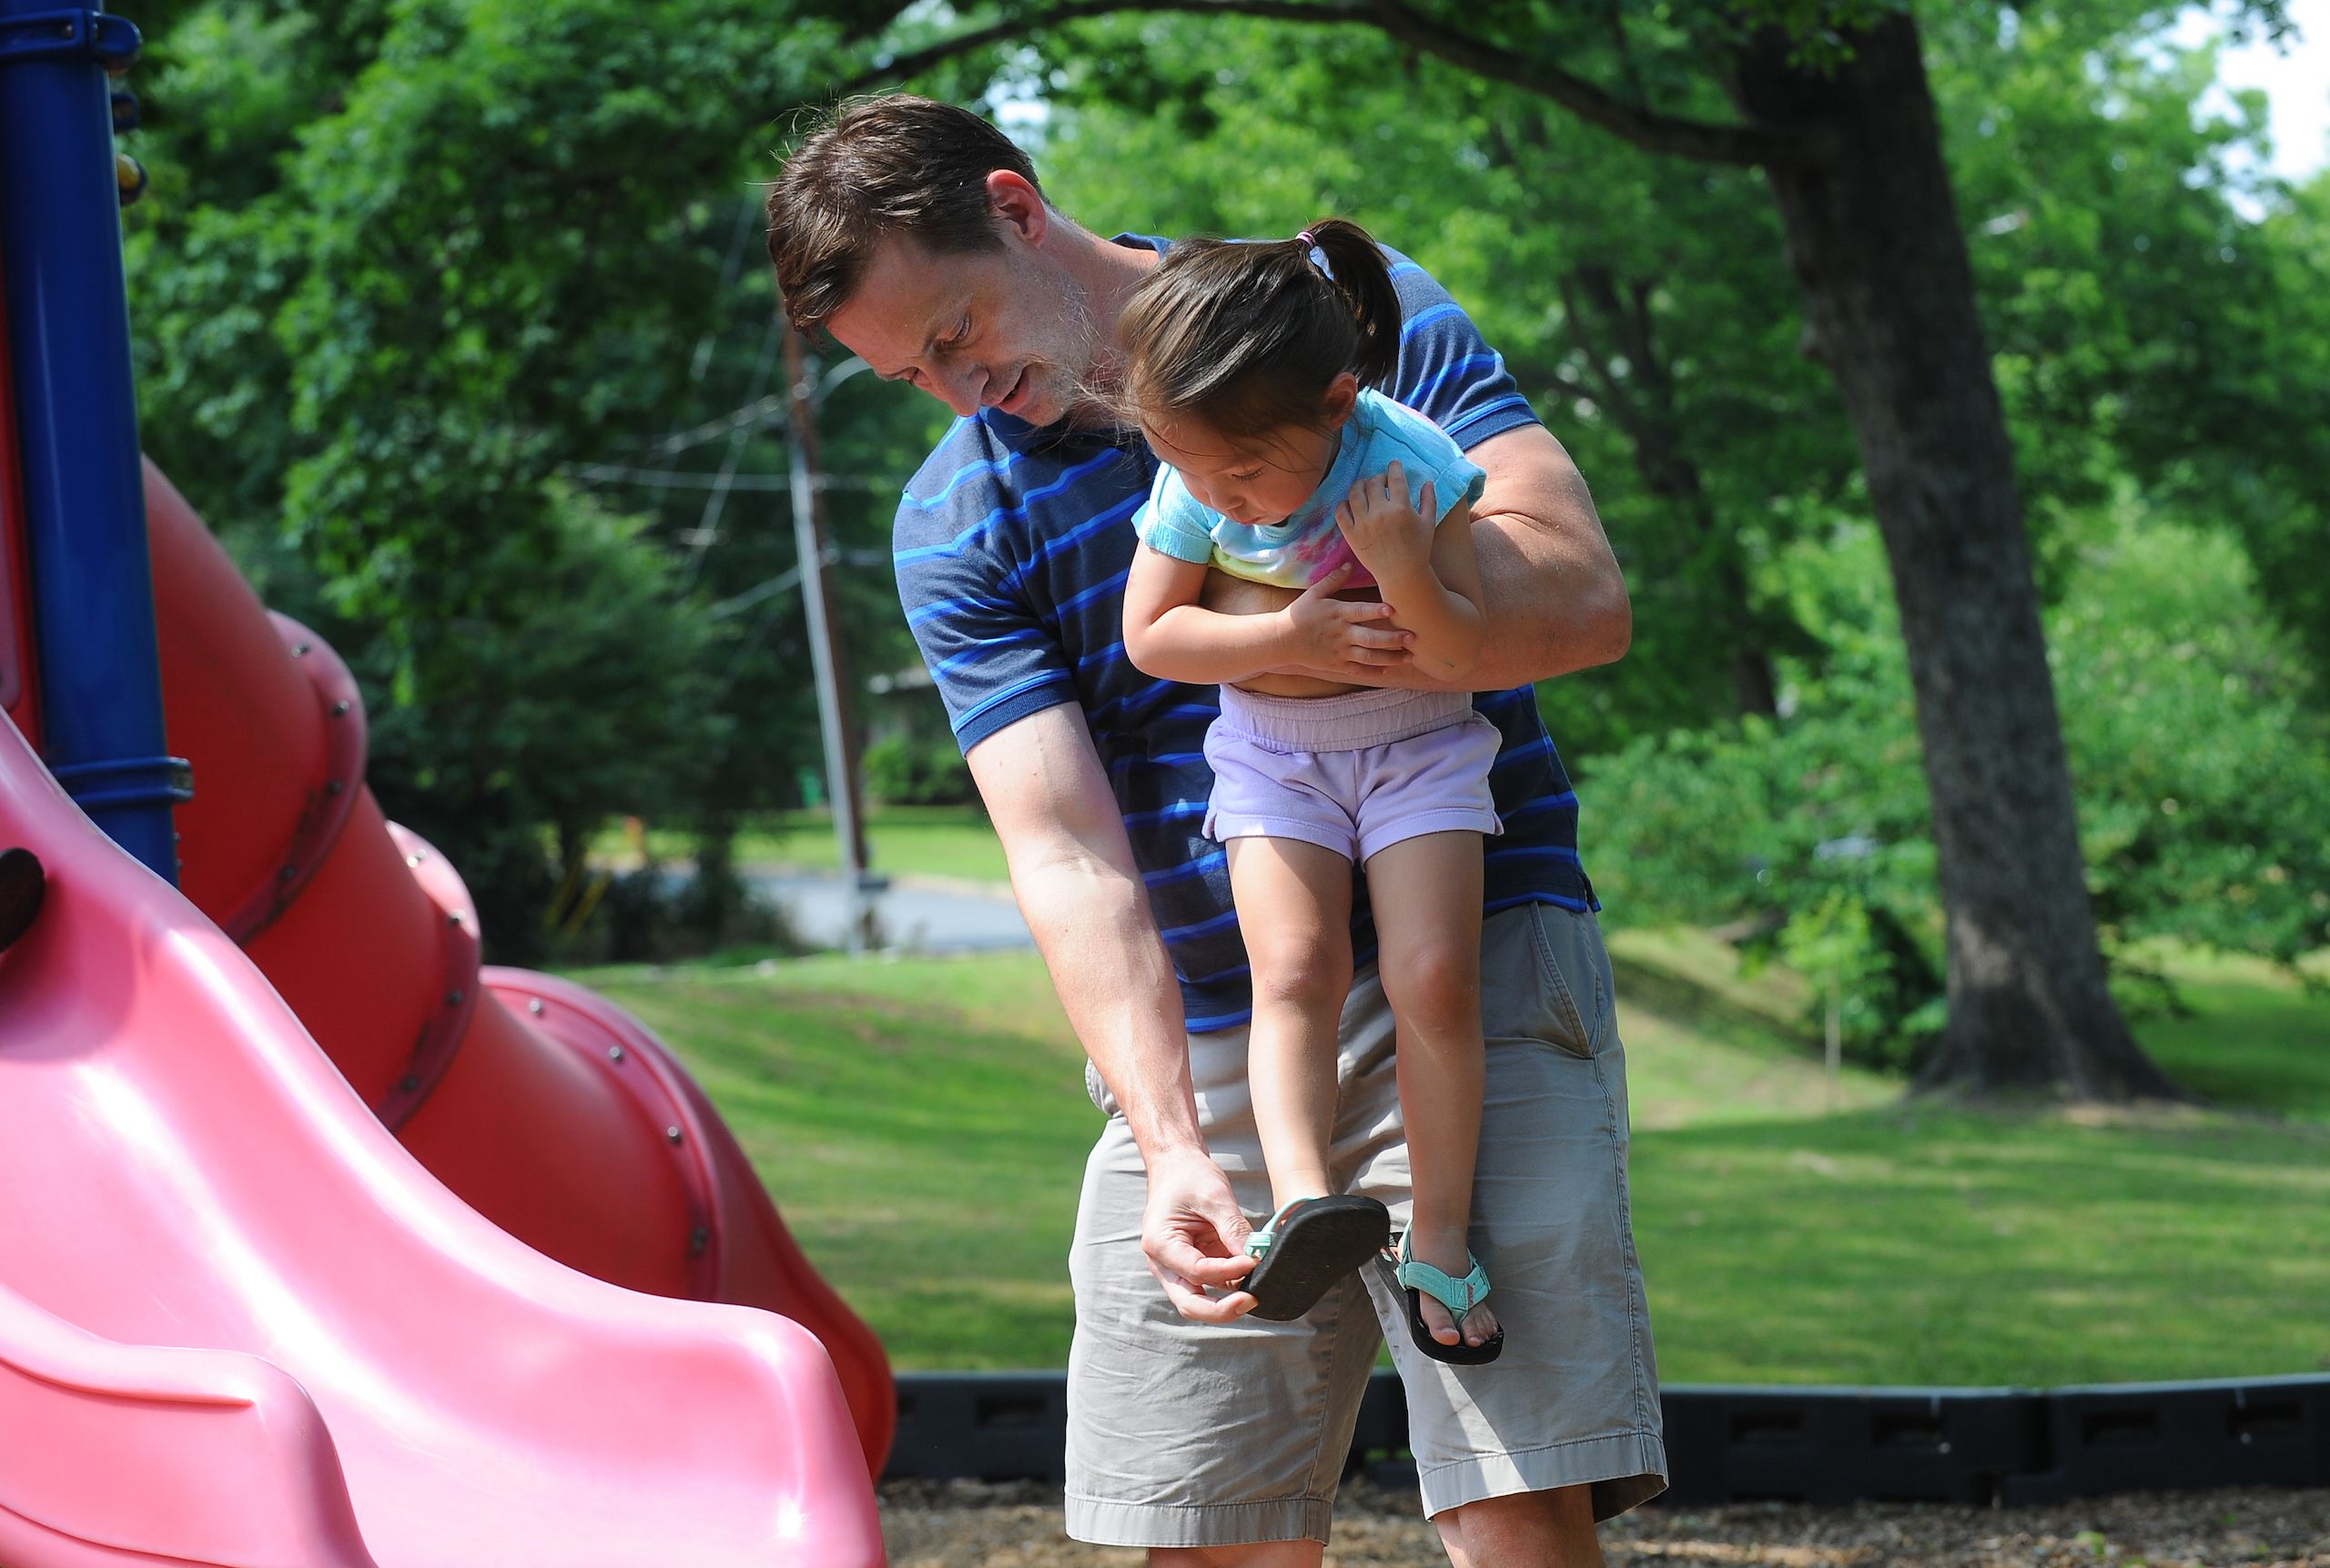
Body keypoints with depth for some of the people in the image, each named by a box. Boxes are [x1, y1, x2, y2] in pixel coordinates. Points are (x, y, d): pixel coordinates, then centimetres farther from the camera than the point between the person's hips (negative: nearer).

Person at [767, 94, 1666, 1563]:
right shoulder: (958, 524, 5)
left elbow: (1585, 597, -8)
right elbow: (1068, 857, -5)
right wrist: (1171, 1148, -21)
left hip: (1475, 962, -3)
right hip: (1204, 1044, 3)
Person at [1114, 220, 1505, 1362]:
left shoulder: (1409, 463, -20)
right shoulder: (1190, 494, -14)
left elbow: (1464, 653, -17)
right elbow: (1150, 635, -6)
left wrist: (1407, 576, -37)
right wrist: (1284, 639, -20)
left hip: (1418, 744, -1)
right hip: (1269, 751, 2)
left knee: (1433, 975, -14)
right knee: (1293, 968, -19)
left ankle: (1439, 1235, -4)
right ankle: (1299, 1197, -30)